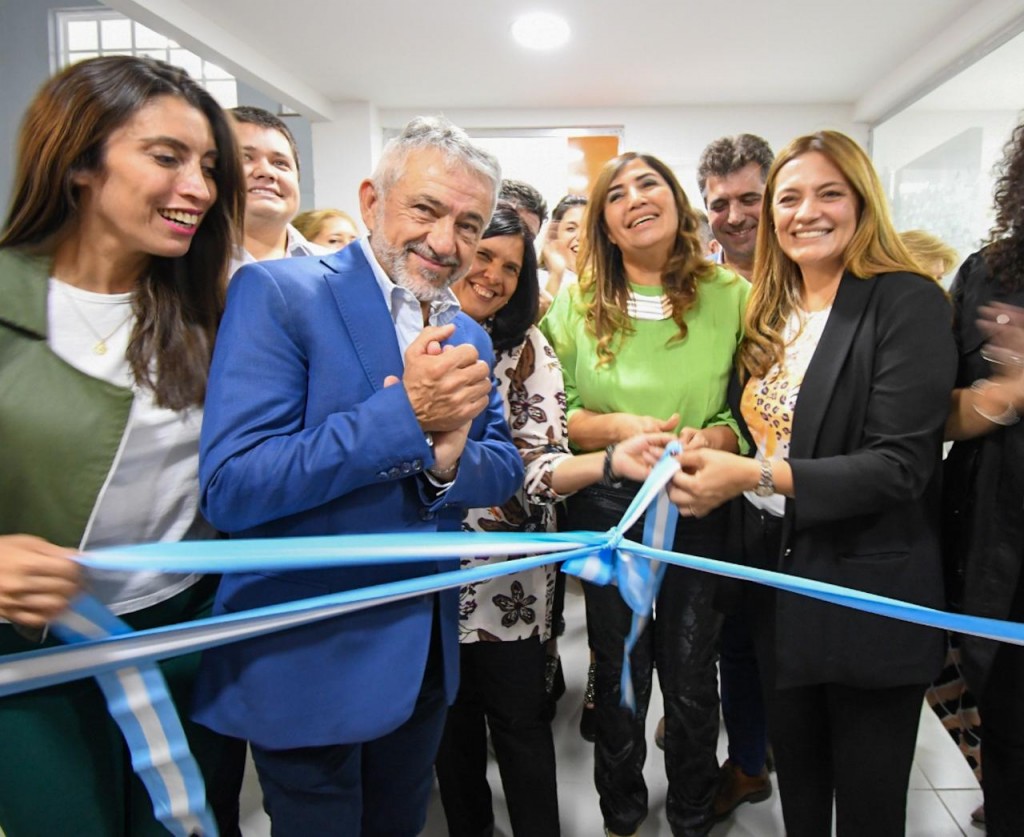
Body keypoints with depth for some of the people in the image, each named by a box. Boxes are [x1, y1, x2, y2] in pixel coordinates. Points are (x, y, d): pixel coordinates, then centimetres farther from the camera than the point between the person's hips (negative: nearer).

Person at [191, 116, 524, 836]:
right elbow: (230, 489, -24)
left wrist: (448, 459, -18)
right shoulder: (278, 293, -16)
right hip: (309, 661, -6)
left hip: (426, 654, 6)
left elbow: (505, 473, 5)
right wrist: (406, 414, -29)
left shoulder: (468, 336, 6)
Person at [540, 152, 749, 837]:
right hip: (606, 507, 1)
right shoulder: (577, 305, -1)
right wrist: (618, 428, -19)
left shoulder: (730, 296, -3)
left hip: (701, 510, 0)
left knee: (692, 675, 12)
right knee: (619, 671, 15)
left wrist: (713, 437, -22)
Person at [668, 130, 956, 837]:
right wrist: (705, 457, -4)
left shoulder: (908, 302, -13)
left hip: (871, 596, -6)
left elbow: (899, 466, -21)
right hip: (779, 581, 6)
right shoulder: (770, 314, 8)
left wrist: (755, 476, -29)